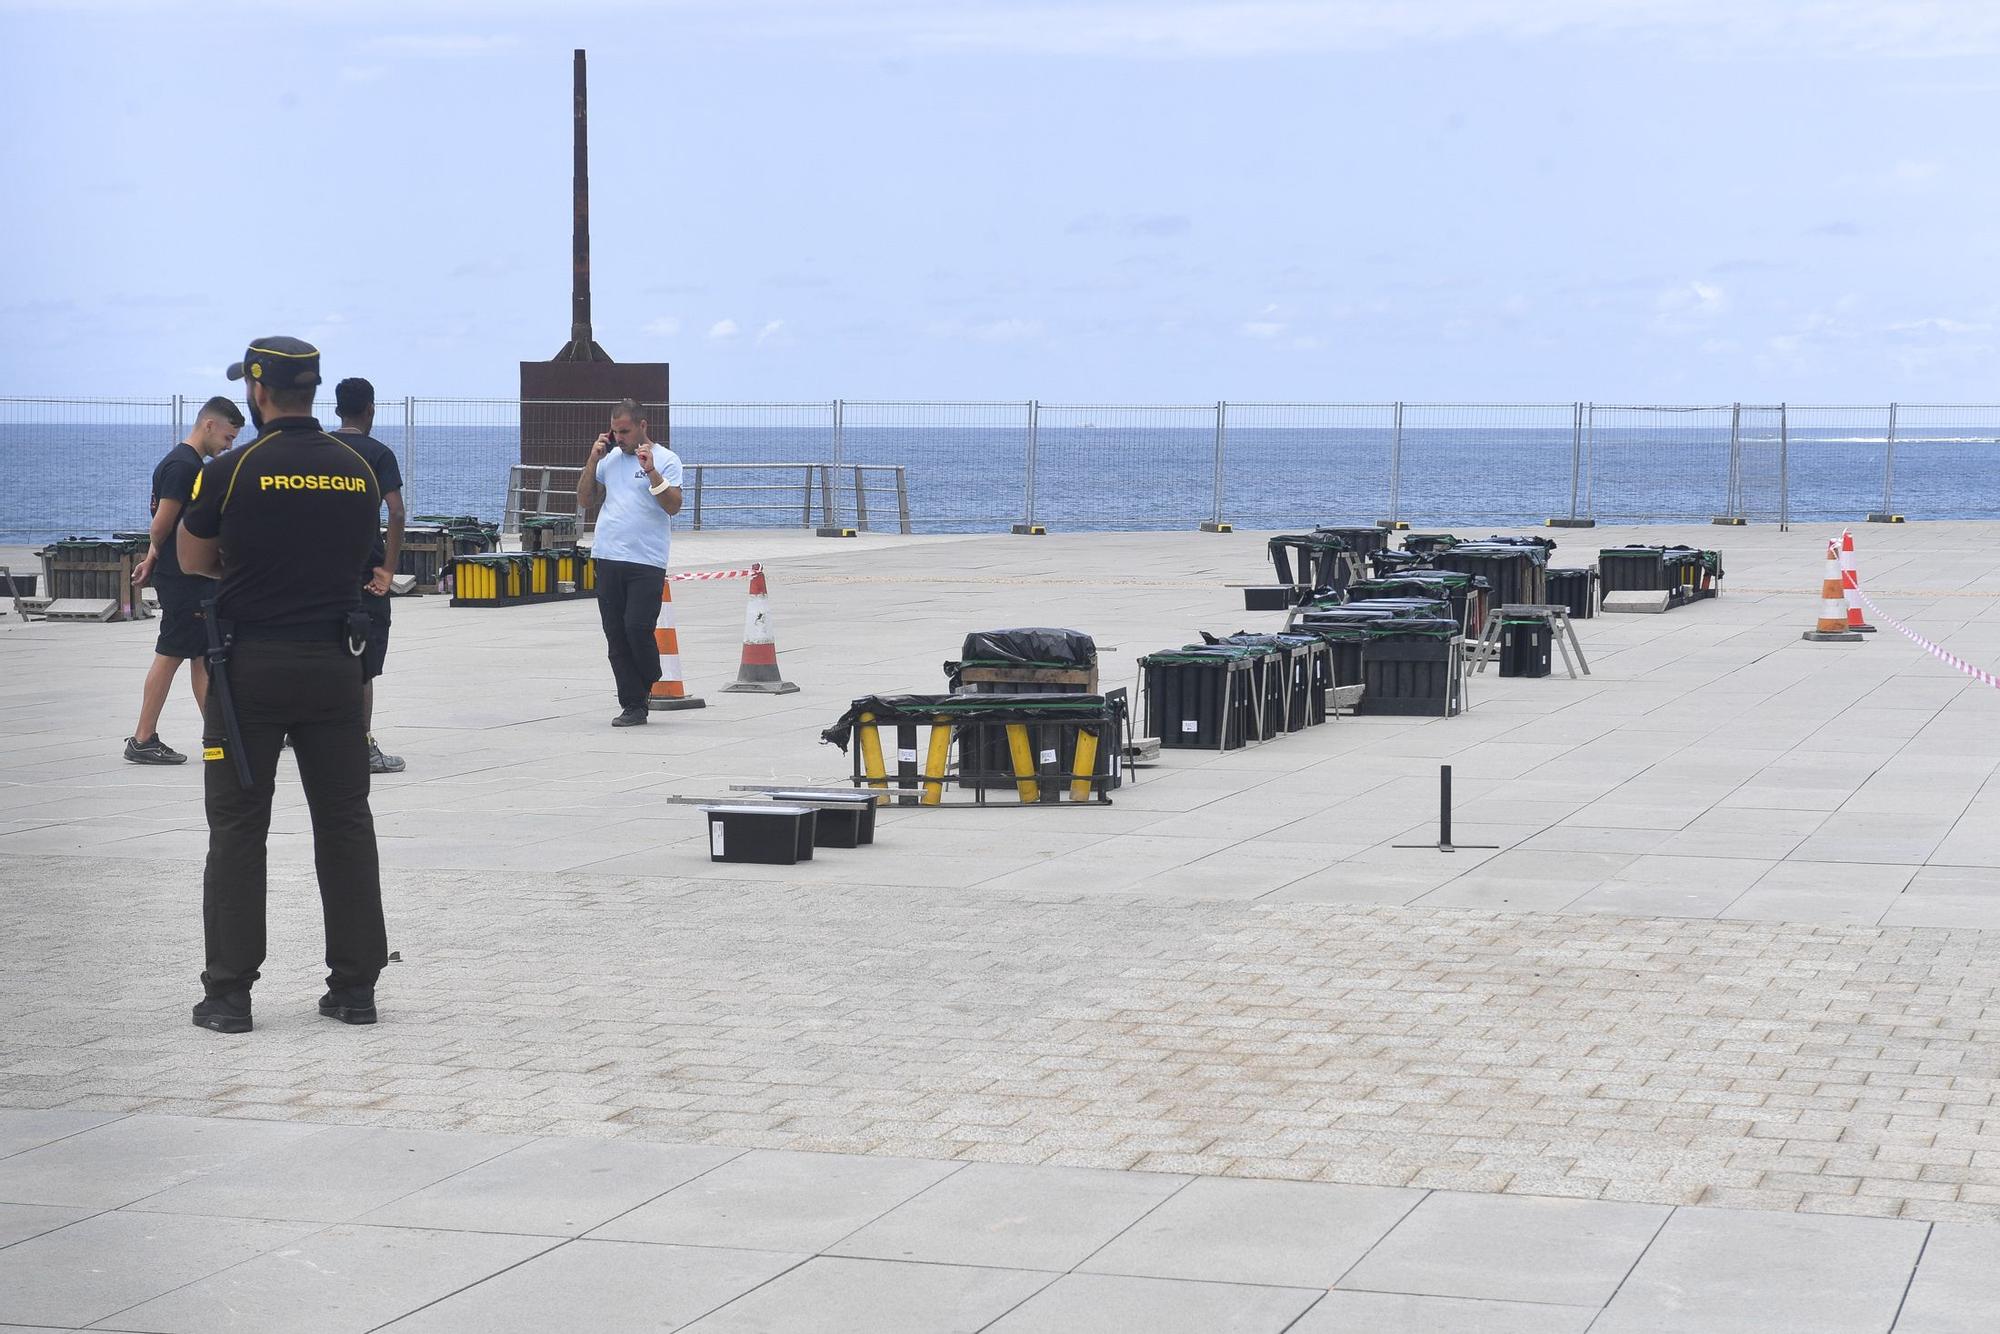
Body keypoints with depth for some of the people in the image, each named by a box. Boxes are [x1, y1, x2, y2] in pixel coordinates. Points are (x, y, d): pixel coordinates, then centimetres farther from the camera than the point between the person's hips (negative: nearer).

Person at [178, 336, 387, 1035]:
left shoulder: (231, 470, -9)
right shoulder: (358, 471, 4)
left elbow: (193, 559, 4)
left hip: (251, 667, -3)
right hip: (336, 661, 3)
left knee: (238, 826, 3)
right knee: (345, 821, 9)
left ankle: (228, 993, 3)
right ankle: (355, 985, 11)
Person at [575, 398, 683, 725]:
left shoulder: (665, 459, 0)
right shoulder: (610, 459, 15)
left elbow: (673, 506, -10)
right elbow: (584, 501, 15)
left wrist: (651, 470, -20)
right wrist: (593, 460, 6)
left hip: (646, 562, -5)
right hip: (608, 559, 5)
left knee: (637, 629, -13)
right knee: (616, 635, 2)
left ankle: (653, 685, 14)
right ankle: (632, 706, 7)